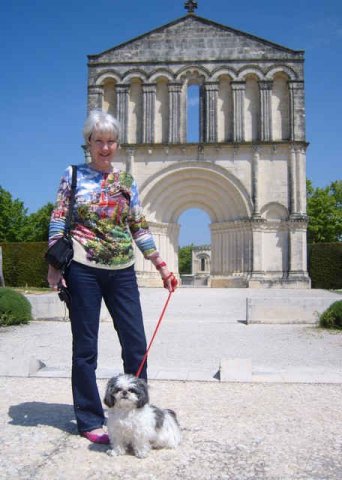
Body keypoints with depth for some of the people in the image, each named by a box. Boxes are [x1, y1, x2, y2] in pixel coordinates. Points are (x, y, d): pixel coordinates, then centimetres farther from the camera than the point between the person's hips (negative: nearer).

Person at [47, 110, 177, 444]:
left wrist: (161, 266, 8)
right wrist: (54, 266, -9)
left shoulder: (126, 181, 12)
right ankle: (90, 421, 18)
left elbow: (139, 228, 13)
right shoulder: (73, 175, 3)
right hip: (83, 270, -3)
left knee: (136, 344, 4)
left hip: (122, 271, 4)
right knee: (85, 348, 4)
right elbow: (57, 222, 0)